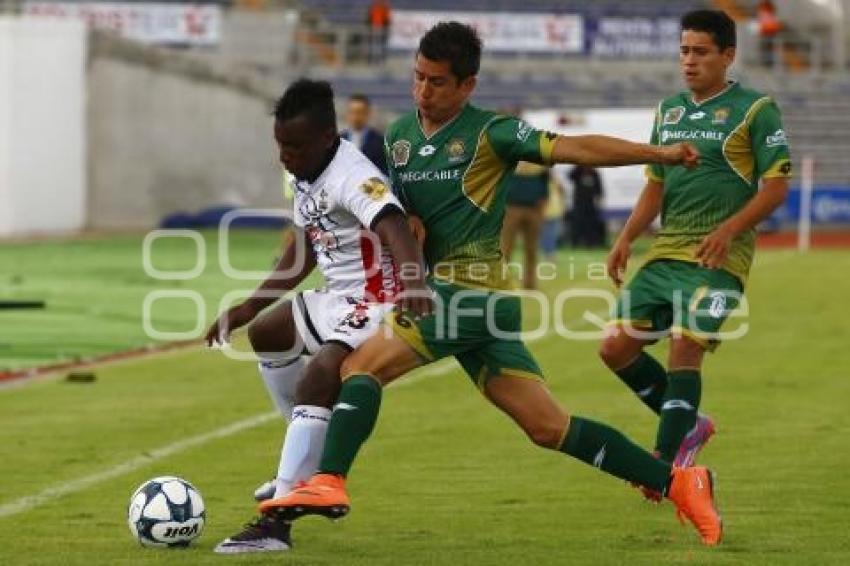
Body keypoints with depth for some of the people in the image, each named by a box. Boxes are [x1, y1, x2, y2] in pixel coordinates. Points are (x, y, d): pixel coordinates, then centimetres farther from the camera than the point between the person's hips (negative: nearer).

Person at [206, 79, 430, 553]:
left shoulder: (352, 177, -25)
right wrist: (249, 307, 19)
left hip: (379, 305, -11)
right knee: (265, 334, 27)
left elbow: (395, 227, -43)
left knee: (316, 383, -28)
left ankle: (277, 525, -30)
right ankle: (313, 457, 39)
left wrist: (414, 279, -63)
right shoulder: (308, 176, 5)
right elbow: (304, 250, 19)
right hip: (338, 300, 11)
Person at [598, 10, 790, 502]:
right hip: (664, 253, 7)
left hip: (717, 258, -7)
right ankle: (687, 424, 18)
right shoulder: (669, 110, 15)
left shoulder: (755, 109, -4)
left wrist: (728, 230, -18)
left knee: (686, 349, -18)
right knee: (616, 348, -1)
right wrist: (627, 238, 8)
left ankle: (667, 465, -11)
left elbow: (777, 185, -7)